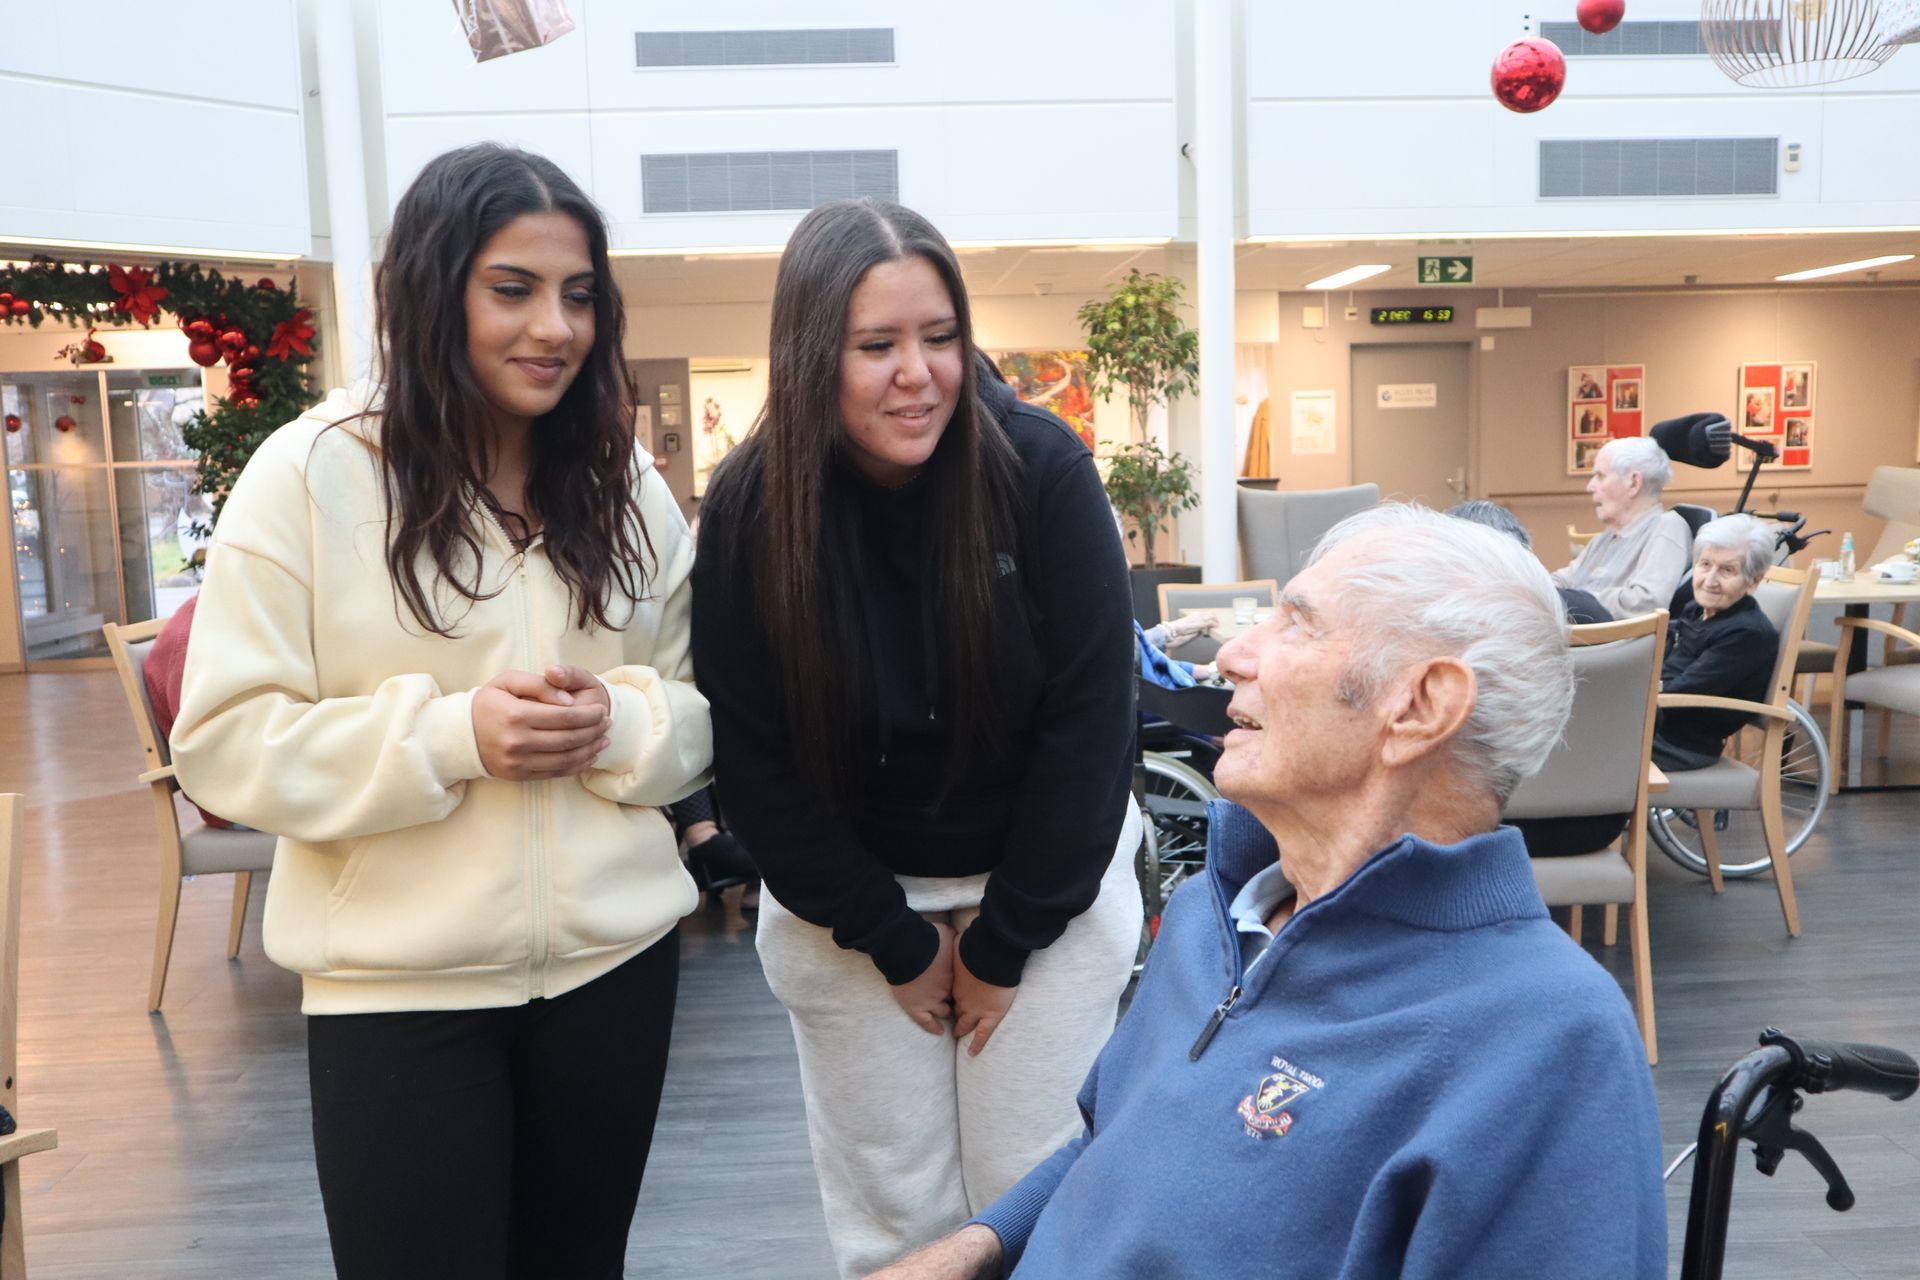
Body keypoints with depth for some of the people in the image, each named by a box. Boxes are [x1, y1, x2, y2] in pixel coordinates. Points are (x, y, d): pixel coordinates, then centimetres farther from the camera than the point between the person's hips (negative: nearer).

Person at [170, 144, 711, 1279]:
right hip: (397, 986, -3)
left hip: (615, 962, 4)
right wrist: (449, 733, -23)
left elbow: (701, 718, 7)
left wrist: (622, 727, -15)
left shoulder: (627, 485, 4)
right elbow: (228, 739, -9)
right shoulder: (311, 475, -8)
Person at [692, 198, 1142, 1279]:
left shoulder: (1042, 467, -18)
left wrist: (1003, 943, -10)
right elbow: (758, 760, -9)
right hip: (841, 899, 1)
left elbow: (1089, 715, -14)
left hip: (1048, 886, 0)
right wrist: (893, 942, -7)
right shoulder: (750, 507, -15)